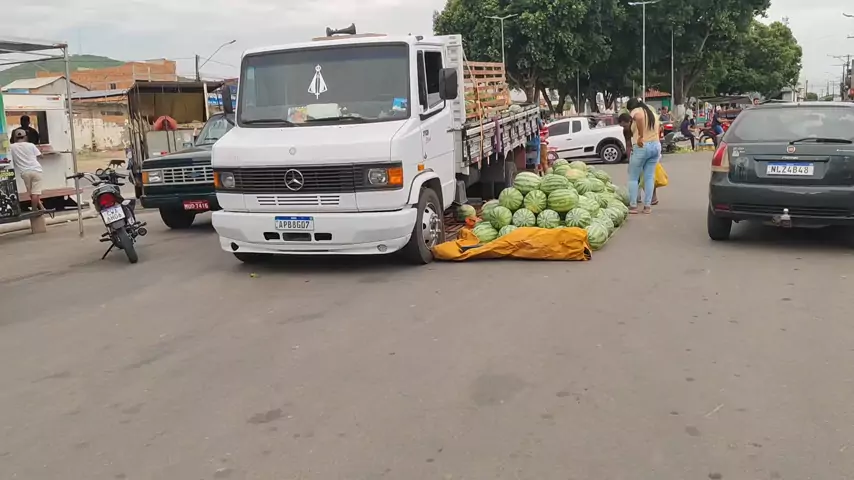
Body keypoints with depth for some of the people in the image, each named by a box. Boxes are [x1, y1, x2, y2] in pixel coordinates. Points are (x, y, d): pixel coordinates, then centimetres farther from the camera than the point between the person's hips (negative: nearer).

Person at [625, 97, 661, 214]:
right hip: (656, 146, 7)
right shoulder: (652, 112, 19)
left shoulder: (636, 111, -5)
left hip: (642, 147, -7)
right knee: (649, 177, 10)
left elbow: (639, 117, -29)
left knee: (633, 177, 4)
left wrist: (640, 136, -26)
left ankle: (633, 206, 4)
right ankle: (647, 206, 9)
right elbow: (659, 127, 25)